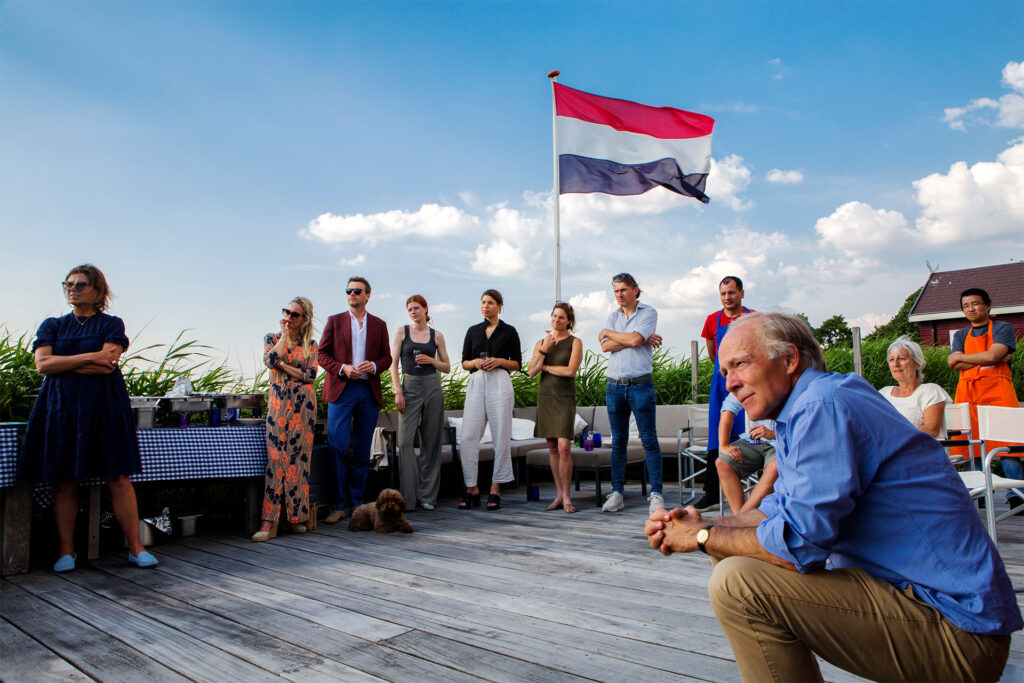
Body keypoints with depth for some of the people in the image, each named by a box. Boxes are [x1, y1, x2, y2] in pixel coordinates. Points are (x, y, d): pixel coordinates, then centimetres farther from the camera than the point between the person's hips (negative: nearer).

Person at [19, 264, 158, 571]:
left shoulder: (112, 325, 7)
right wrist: (89, 357, -8)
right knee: (64, 481, 3)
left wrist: (63, 364, -4)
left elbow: (108, 362, -9)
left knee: (118, 478, -4)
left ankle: (136, 547, 0)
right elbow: (42, 363, -1)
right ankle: (66, 550, 14)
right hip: (60, 408, 3)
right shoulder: (51, 325, 15)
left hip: (104, 408, -3)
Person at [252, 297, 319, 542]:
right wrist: (284, 335, -2)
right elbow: (270, 360, -11)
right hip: (278, 402, 0)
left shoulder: (311, 344, 9)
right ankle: (269, 522, -9)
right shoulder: (272, 338, 11)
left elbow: (311, 374, -3)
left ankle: (295, 516, 7)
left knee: (300, 457, -1)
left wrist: (284, 365, -6)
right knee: (276, 457, -9)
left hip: (304, 403, 0)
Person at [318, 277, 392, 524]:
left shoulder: (379, 324, 13)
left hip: (369, 391, 2)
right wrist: (342, 368, -11)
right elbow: (322, 354, 5)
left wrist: (373, 365, -8)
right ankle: (338, 505, -1)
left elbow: (387, 357, 13)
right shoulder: (335, 321, 9)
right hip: (341, 390, -2)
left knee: (362, 450, 6)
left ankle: (357, 502, 16)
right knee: (338, 447, -8)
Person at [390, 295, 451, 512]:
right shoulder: (402, 332, 6)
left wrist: (431, 360, -7)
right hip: (410, 386, -1)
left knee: (431, 441, 3)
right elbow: (393, 364, 2)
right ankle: (407, 498, -2)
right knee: (405, 440, -9)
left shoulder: (436, 335, 8)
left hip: (432, 387, 1)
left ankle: (428, 496, 12)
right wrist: (397, 391, -8)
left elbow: (447, 367, 12)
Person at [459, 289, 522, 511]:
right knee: (469, 436, -5)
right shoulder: (473, 331, 16)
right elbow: (464, 362, 16)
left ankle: (495, 489, 6)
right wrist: (475, 362, -4)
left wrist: (499, 361, -9)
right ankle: (471, 489, 4)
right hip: (476, 383, 3)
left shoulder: (509, 331, 8)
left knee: (501, 436, -3)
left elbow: (517, 364, 8)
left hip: (500, 383, -2)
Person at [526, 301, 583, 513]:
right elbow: (530, 372, 1)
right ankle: (559, 494, 12)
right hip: (545, 396, 4)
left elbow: (570, 370, -11)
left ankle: (567, 496, -3)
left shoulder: (575, 342, 1)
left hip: (564, 397, -4)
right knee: (552, 448, 5)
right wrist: (544, 350, -9)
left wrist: (545, 366, -2)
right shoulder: (541, 343, 12)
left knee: (564, 447, -13)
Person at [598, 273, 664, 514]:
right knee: (618, 442, 7)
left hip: (640, 384, -4)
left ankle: (656, 493, 2)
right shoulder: (612, 316, 14)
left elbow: (635, 339, -15)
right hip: (614, 385, 4)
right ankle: (617, 492, 13)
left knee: (649, 440, -3)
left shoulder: (648, 313, 2)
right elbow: (606, 347, -3)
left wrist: (608, 332, 0)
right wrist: (642, 340, -7)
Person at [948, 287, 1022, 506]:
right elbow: (954, 363, 3)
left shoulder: (1003, 328, 8)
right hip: (967, 392, 3)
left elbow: (992, 355, -10)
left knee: (1006, 443, -10)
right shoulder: (961, 335, 20)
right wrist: (988, 360, -6)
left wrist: (961, 357, 2)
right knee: (971, 445, -1)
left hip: (997, 390, -3)